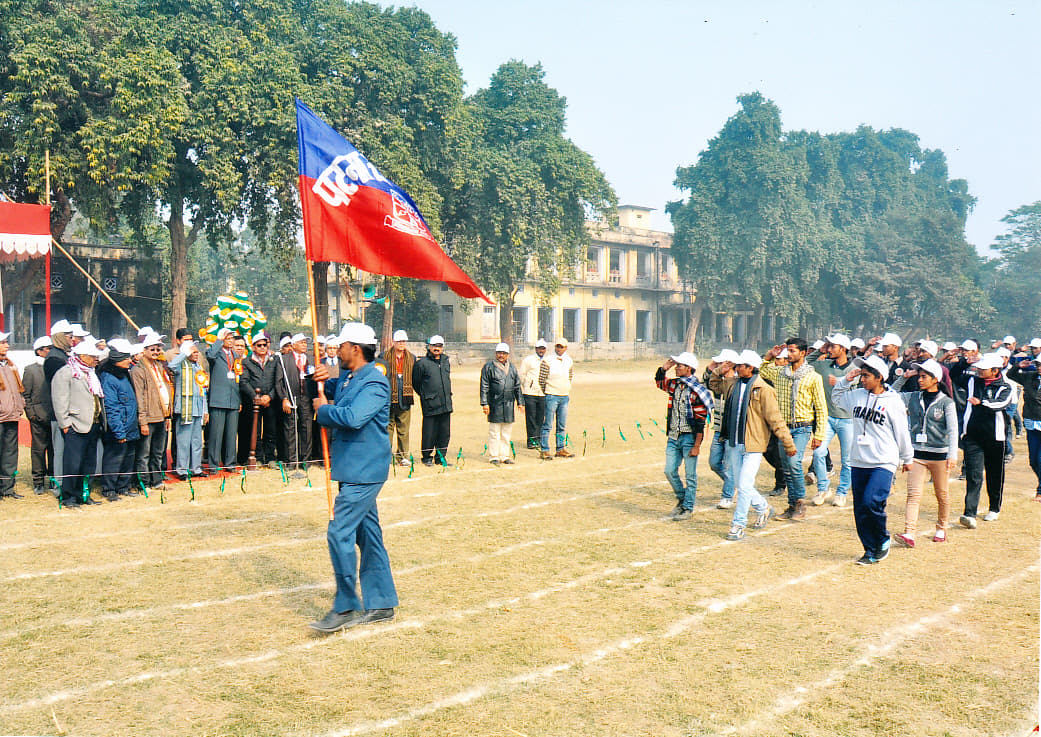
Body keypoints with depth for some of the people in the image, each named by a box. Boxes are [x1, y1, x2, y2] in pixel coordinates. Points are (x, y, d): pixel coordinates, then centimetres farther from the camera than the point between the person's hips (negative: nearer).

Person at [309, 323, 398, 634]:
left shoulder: (374, 384, -17)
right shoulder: (347, 378, 12)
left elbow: (353, 417, -33)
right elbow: (328, 392, 33)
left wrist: (324, 409, -15)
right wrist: (323, 380, 10)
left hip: (363, 471, -10)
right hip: (356, 469, 10)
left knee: (340, 532, -11)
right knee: (367, 534, 13)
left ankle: (346, 607, -1)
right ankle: (380, 604, 22)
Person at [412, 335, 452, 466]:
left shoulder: (446, 361, 13)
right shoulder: (422, 363, -4)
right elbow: (416, 383, 4)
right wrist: (425, 395, 10)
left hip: (446, 404, 5)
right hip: (430, 405, -5)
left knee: (445, 433, 7)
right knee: (429, 433, -2)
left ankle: (441, 457, 17)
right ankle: (427, 457, 11)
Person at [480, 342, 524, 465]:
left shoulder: (512, 368, 15)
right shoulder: (489, 367, -1)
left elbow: (517, 386, 20)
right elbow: (484, 387, -3)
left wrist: (520, 402, 16)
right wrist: (484, 403, -9)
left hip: (509, 404, 5)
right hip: (495, 404, -5)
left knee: (506, 433, 9)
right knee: (494, 432, 0)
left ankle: (505, 455, 17)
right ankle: (494, 456, 8)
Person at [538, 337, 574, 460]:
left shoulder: (569, 361, 10)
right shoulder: (547, 361, -8)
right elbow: (541, 379, -5)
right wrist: (547, 393, 1)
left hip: (565, 396, 6)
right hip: (551, 396, -6)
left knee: (562, 425, 11)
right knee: (548, 424, -5)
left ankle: (561, 449, 19)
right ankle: (544, 450, -2)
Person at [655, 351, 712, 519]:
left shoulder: (697, 390, -12)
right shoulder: (674, 384, 7)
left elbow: (700, 421, -13)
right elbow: (659, 381, 29)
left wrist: (697, 445, -16)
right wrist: (664, 367, 9)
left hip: (689, 437, -6)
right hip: (673, 437, 7)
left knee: (690, 475, 2)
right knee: (670, 471, 7)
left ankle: (688, 508, 11)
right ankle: (682, 499, 28)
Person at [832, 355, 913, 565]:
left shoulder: (893, 401, -7)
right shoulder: (856, 396, 6)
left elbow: (902, 433, 2)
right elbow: (836, 397, 26)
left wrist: (907, 458, 11)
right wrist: (846, 380, 9)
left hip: (884, 463, -5)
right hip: (858, 463, 5)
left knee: (871, 502, -21)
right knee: (860, 510, 6)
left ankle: (883, 540, 4)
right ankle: (871, 550, 20)